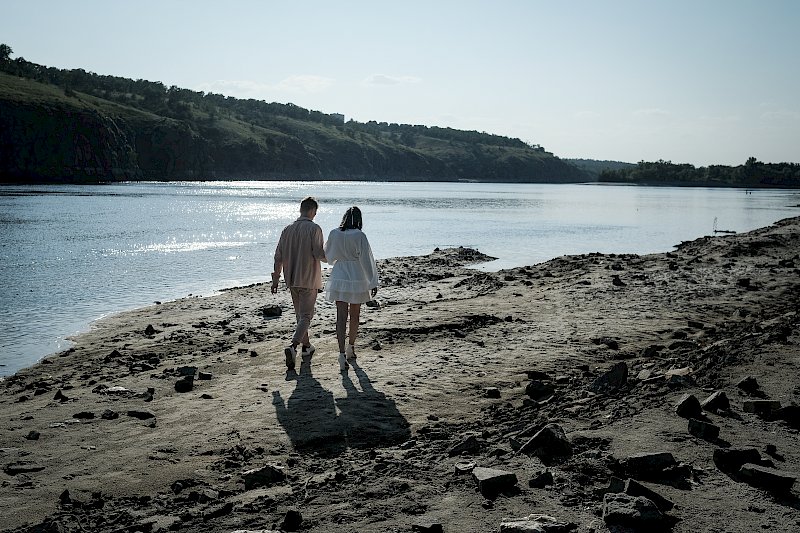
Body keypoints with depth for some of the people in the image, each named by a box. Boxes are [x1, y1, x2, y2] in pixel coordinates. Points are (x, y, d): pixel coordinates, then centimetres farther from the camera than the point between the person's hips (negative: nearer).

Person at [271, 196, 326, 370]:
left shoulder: (288, 229, 5)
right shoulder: (314, 229, -12)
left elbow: (278, 256, 6)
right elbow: (319, 254, -16)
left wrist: (276, 278, 12)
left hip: (292, 279, 6)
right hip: (309, 279, -6)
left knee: (300, 314, 19)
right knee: (306, 316, -4)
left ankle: (306, 346, 30)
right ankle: (293, 346, -22)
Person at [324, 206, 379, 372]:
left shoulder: (334, 234, -3)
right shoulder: (359, 236, -14)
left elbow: (328, 255, 13)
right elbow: (366, 260, -11)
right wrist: (373, 282, -5)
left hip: (339, 279, 2)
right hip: (356, 279, -2)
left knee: (341, 316, 0)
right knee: (354, 316, 16)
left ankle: (342, 353, -12)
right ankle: (351, 348, 32)